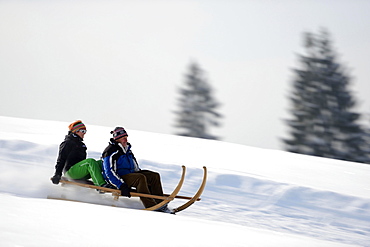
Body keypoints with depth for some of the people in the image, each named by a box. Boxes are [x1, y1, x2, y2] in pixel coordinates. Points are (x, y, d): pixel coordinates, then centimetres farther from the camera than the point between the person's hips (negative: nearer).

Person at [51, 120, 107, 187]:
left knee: (101, 163, -9)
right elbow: (61, 160, -8)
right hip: (71, 170, -9)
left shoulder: (80, 144, 22)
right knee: (91, 162, -30)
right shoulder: (67, 143, -5)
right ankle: (101, 185, -40)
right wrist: (57, 174, -17)